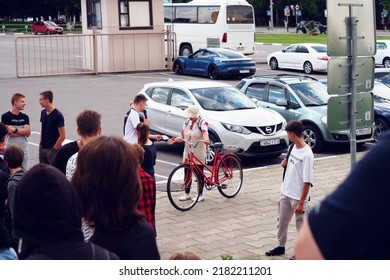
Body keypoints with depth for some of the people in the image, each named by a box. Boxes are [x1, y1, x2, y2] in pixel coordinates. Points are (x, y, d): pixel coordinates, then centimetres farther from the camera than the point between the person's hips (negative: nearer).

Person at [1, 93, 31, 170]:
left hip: (24, 149, 5)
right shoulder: (6, 116, -5)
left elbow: (27, 132, -3)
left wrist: (15, 130, -12)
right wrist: (23, 132, -7)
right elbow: (10, 132, -13)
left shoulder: (25, 117, 9)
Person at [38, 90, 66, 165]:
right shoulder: (43, 113, 7)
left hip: (52, 150, -7)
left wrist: (54, 149, -14)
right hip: (42, 148, 7)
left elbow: (62, 136, -15)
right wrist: (41, 143, 12)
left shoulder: (57, 115, -15)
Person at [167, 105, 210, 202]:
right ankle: (187, 194, 20)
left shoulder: (202, 122, -9)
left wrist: (206, 140, -50)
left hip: (199, 153, -6)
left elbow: (205, 133, -28)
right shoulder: (187, 122, 9)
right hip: (187, 152, 6)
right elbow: (182, 137, 10)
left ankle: (200, 195, 11)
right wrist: (175, 140, -10)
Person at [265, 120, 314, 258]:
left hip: (298, 197, -8)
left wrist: (301, 202, -22)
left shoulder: (307, 154, -23)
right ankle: (281, 246, 38)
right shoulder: (294, 147, 2)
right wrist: (286, 164, -2)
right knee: (282, 222, 20)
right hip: (285, 193, 8)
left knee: (301, 225, 6)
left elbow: (307, 182, -23)